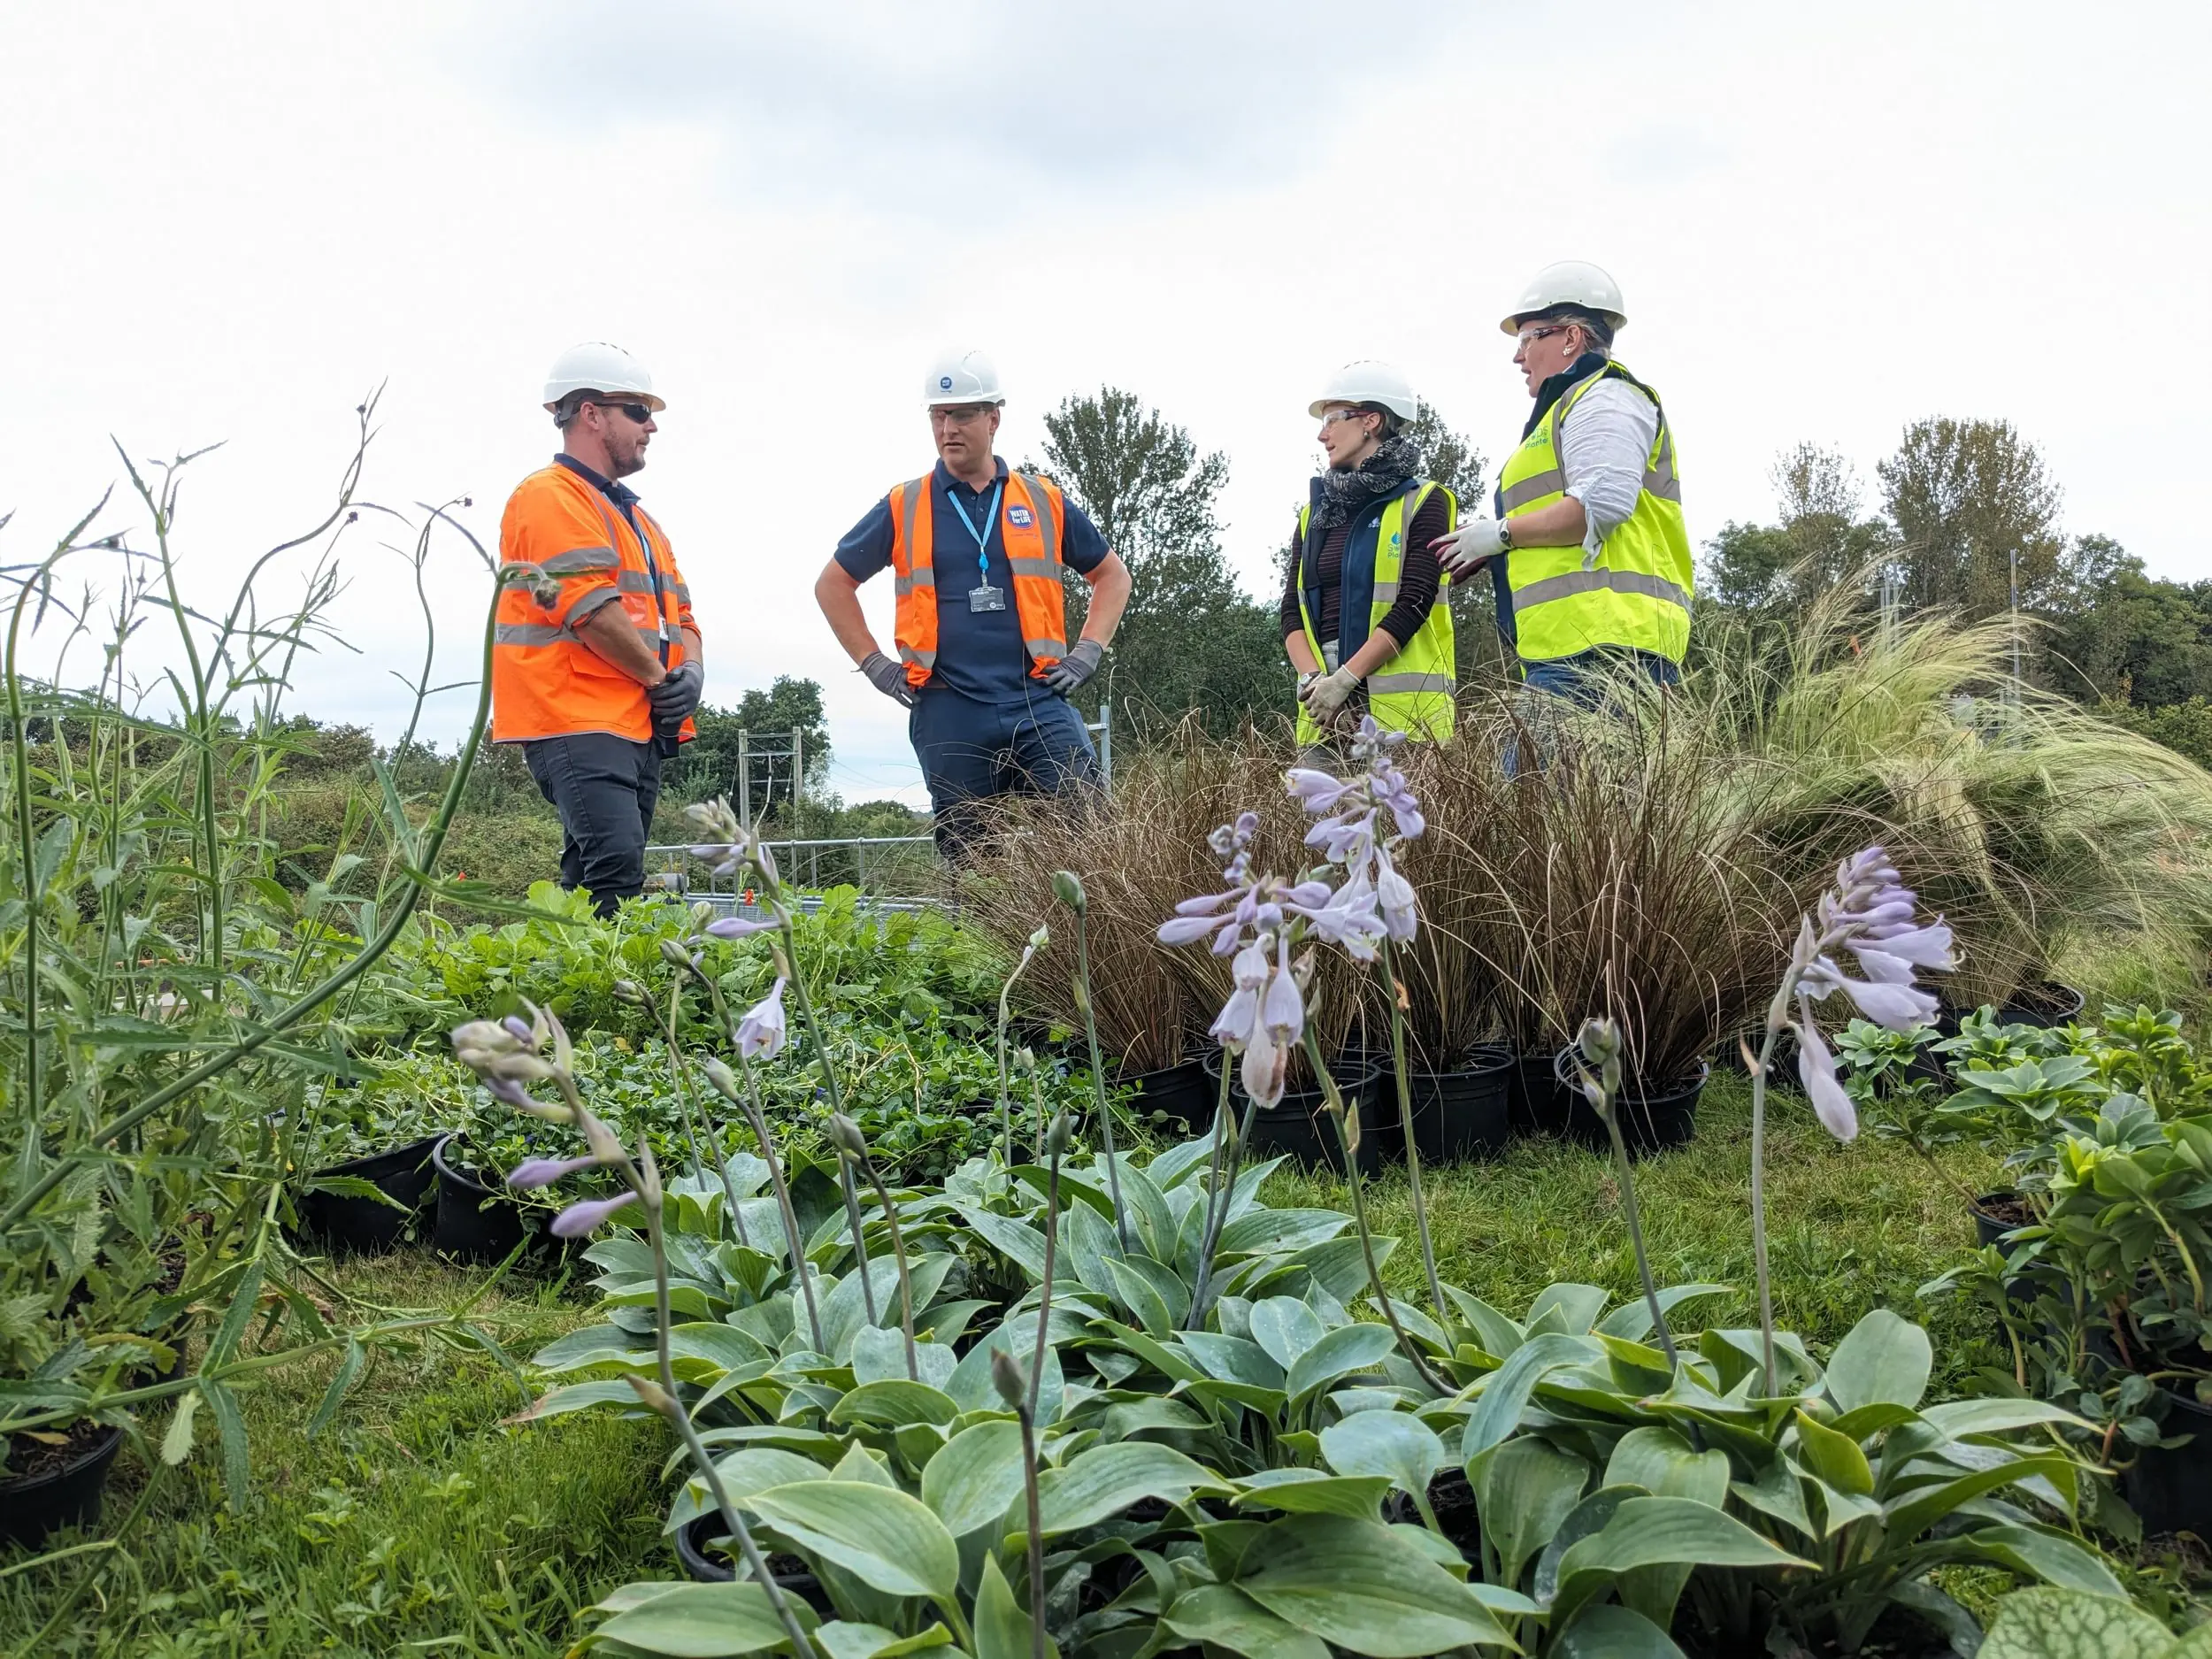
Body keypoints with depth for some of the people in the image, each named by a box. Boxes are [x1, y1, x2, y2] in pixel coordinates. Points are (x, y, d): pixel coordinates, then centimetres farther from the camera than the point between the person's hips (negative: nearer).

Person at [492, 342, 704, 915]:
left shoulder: (631, 514, 26)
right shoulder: (551, 495, -5)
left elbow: (679, 611, 22)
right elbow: (591, 609, -17)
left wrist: (690, 672, 1)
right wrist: (658, 675, -7)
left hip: (640, 727, 10)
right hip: (578, 722, -9)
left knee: (591, 881, 9)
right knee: (616, 867, -22)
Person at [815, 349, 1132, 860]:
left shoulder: (1045, 501, 11)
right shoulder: (902, 507, 8)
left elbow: (1112, 575, 22)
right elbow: (833, 584, 18)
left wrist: (1089, 651, 9)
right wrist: (874, 664, 9)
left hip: (1039, 701, 0)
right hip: (949, 712, 0)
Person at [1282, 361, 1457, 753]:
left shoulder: (1423, 503, 3)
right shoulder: (1314, 515, 19)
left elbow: (1413, 604, -9)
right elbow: (1293, 610, 10)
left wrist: (1345, 678, -16)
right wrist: (1313, 680, -9)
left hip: (1401, 702, -4)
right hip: (1325, 704, 5)